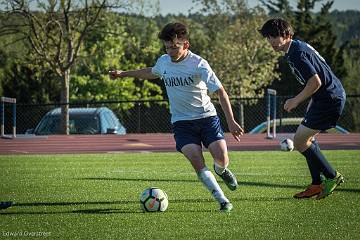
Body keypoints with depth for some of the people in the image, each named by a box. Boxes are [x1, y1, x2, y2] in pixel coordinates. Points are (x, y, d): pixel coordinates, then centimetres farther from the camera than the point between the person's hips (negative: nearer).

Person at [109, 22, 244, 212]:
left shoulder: (198, 64, -14)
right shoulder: (163, 61, 3)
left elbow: (220, 91, -16)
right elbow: (151, 72, 29)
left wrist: (231, 121, -25)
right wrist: (123, 74, 34)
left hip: (206, 117, -3)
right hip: (181, 121, 3)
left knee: (221, 158, -16)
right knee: (195, 159, -21)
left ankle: (221, 170, 24)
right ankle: (222, 200, -15)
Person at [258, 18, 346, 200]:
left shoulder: (296, 54, -19)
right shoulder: (297, 48, 14)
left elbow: (315, 82, -25)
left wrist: (296, 100, -14)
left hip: (329, 99, -11)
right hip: (327, 97, 11)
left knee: (300, 141, -7)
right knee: (307, 139, 16)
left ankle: (332, 176, 1)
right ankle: (317, 184, 18)